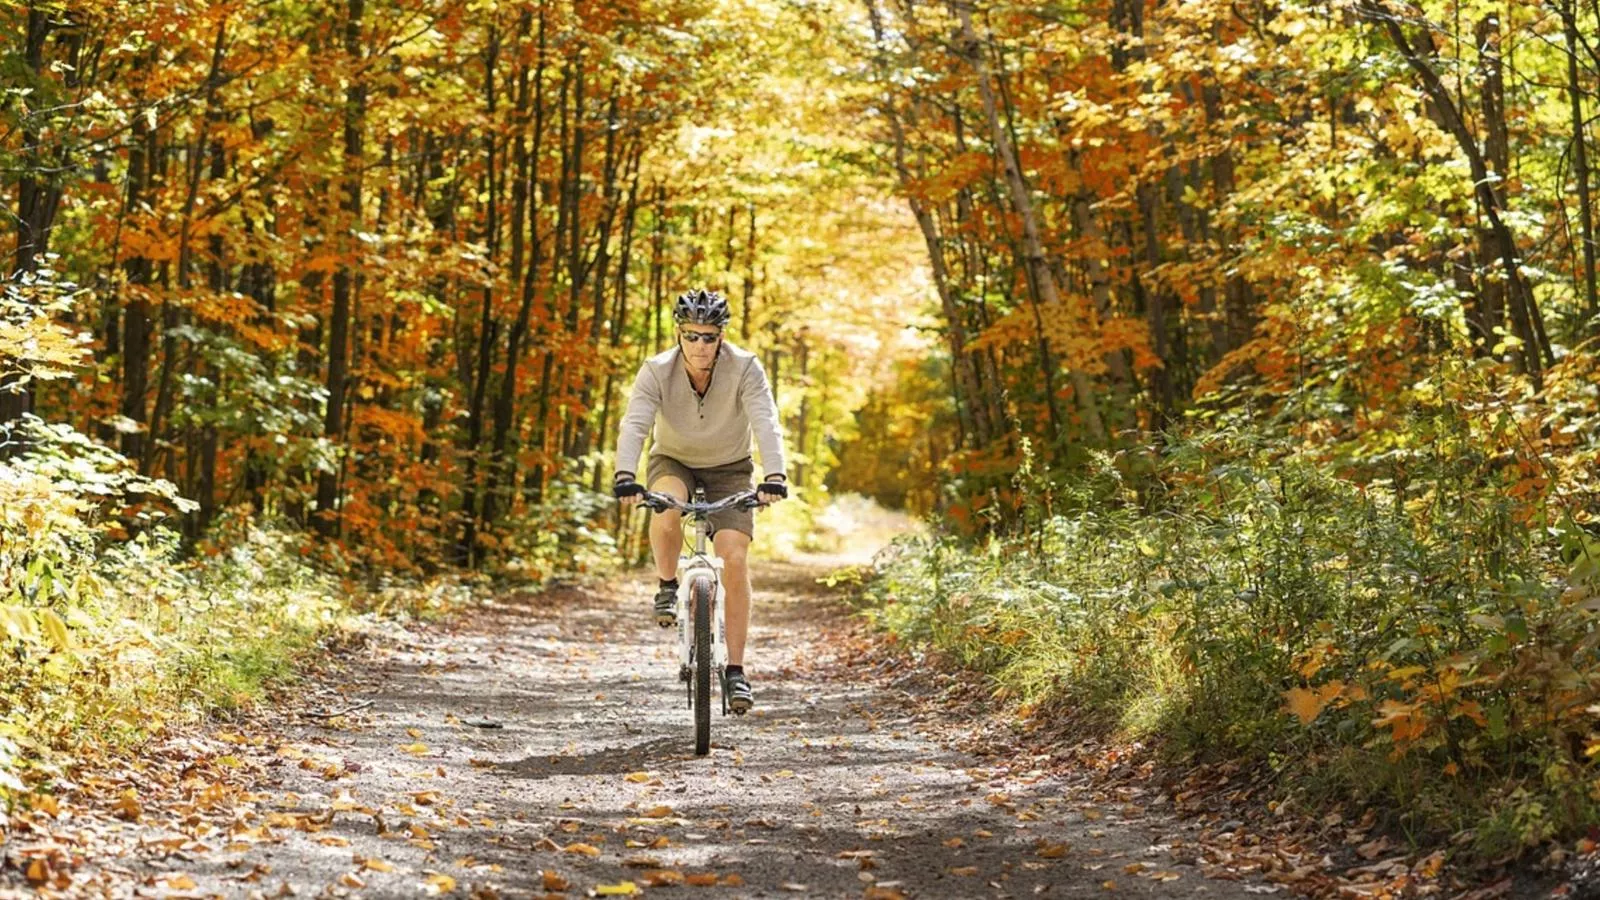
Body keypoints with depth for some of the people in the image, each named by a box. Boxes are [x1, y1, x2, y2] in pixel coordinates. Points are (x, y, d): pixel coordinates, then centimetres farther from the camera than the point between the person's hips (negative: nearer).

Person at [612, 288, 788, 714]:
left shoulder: (745, 368, -24)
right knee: (666, 505, -36)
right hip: (674, 462, 0)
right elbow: (633, 425, -33)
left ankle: (735, 670, -9)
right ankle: (668, 587, -8)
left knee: (735, 559, -17)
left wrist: (774, 476, -50)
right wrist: (625, 478, -50)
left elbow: (766, 423, -34)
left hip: (729, 470, 0)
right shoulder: (657, 371, -22)